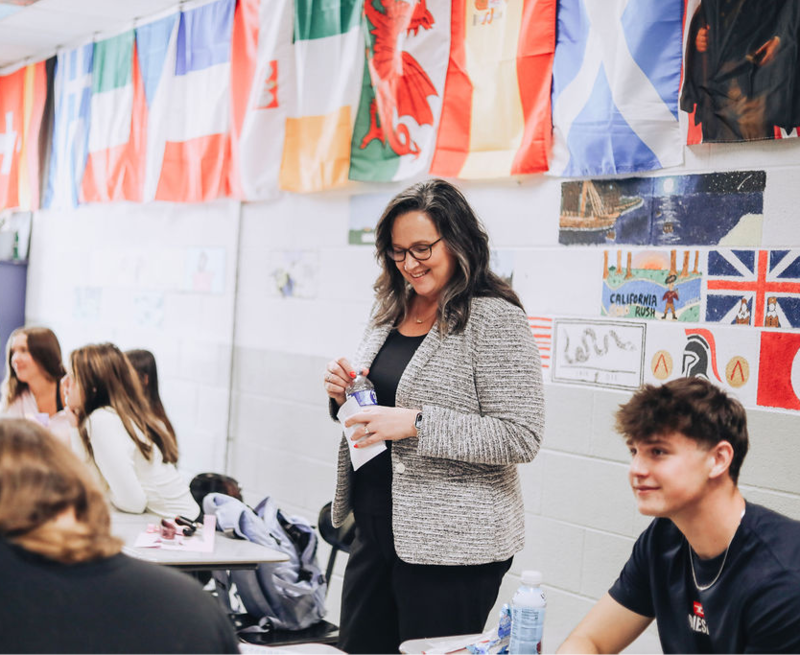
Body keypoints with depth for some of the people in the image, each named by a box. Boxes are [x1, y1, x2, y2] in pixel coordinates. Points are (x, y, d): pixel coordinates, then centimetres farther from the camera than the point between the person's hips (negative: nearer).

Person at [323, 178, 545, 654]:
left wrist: (416, 423, -24)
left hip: (450, 546, -8)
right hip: (376, 531, 8)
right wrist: (345, 397, 1)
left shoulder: (495, 318, -13)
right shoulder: (392, 314, 11)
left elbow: (521, 437, -18)